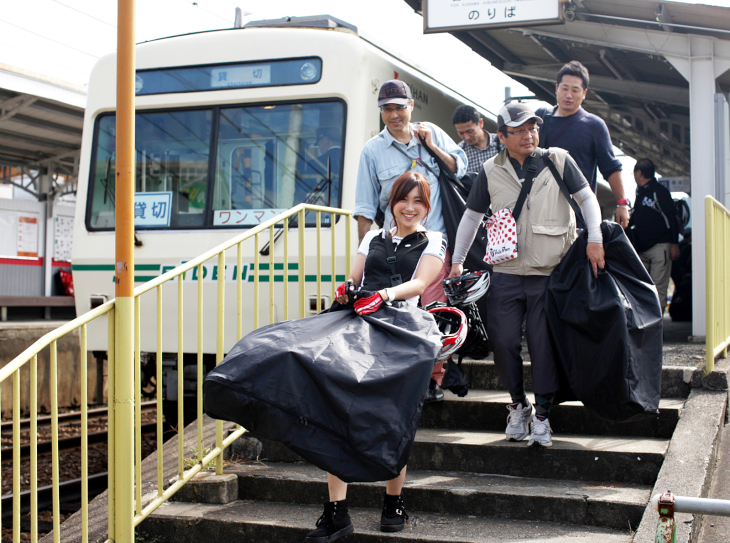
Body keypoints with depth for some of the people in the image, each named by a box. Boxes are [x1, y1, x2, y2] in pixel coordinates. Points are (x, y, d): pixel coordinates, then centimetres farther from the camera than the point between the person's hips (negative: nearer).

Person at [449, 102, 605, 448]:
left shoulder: (558, 161, 2)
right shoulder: (491, 171, 7)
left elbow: (587, 198, 6)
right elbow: (471, 216, 14)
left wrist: (594, 239, -7)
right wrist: (457, 261, 12)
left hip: (550, 273, -2)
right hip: (506, 273, 2)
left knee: (543, 344, -4)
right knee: (503, 341, -2)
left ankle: (542, 415, 11)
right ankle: (518, 404, 21)